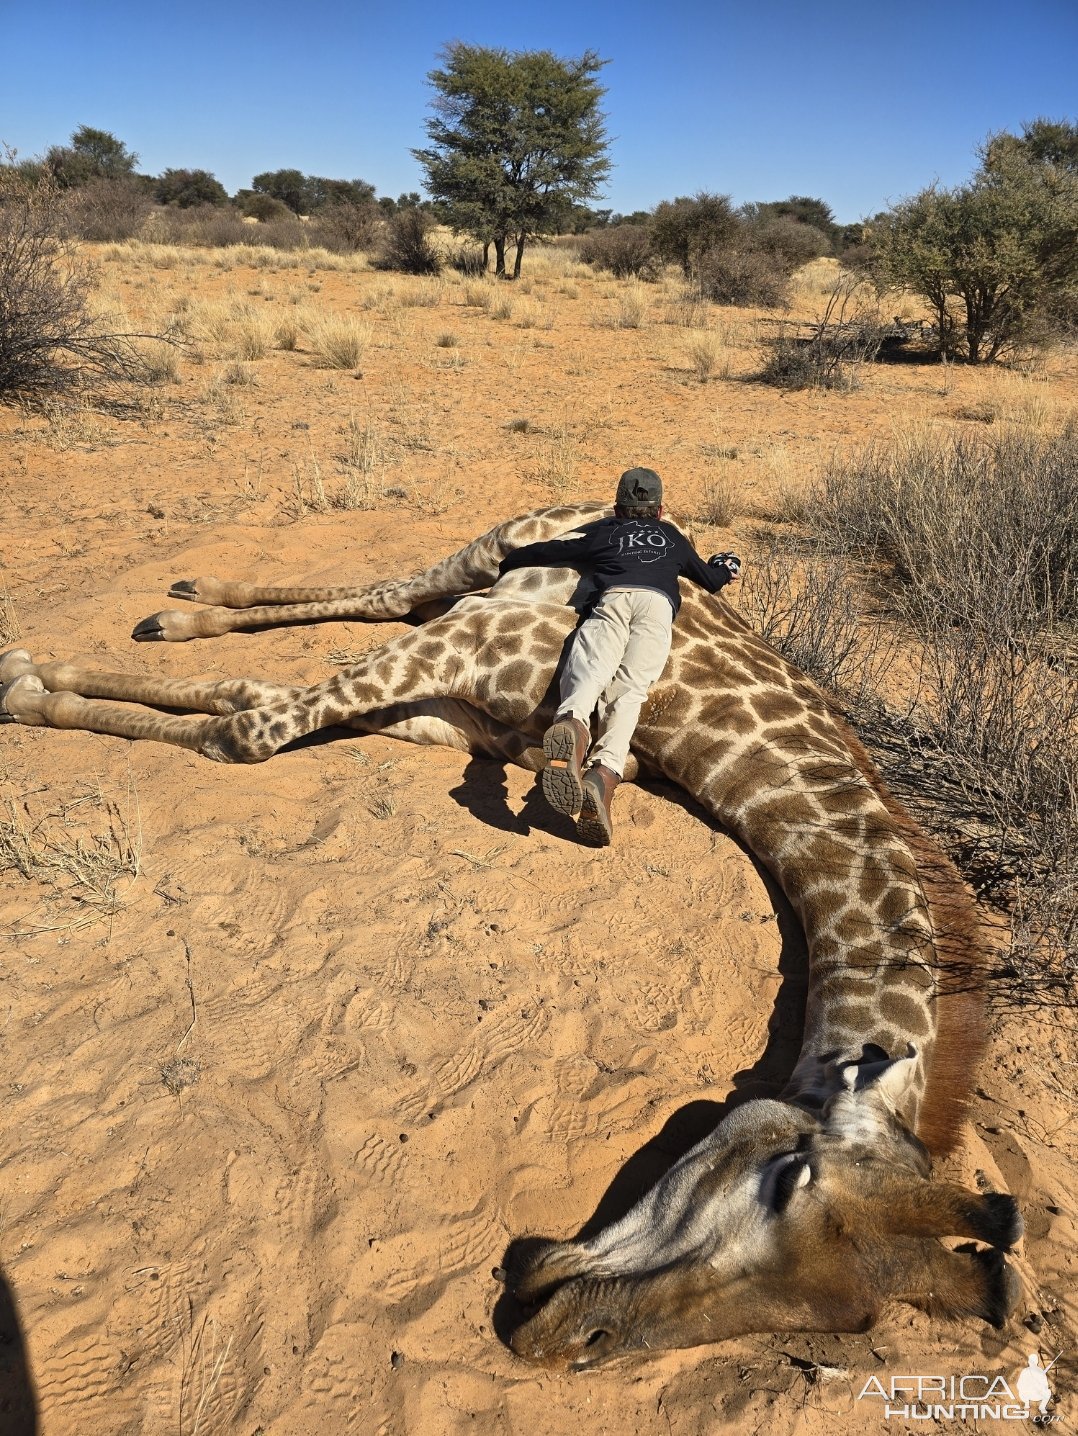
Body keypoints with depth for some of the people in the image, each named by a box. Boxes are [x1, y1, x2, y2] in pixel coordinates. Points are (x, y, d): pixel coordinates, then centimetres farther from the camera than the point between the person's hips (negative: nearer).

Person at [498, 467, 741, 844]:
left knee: (588, 673, -20)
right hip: (657, 602, 1)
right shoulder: (671, 536, 38)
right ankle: (605, 772, -42)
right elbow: (712, 581, 47)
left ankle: (572, 725, -56)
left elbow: (545, 551, 31)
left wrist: (508, 564, 50)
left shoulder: (603, 534, 33)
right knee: (627, 690, -16)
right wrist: (724, 568, 71)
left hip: (612, 599, 0)